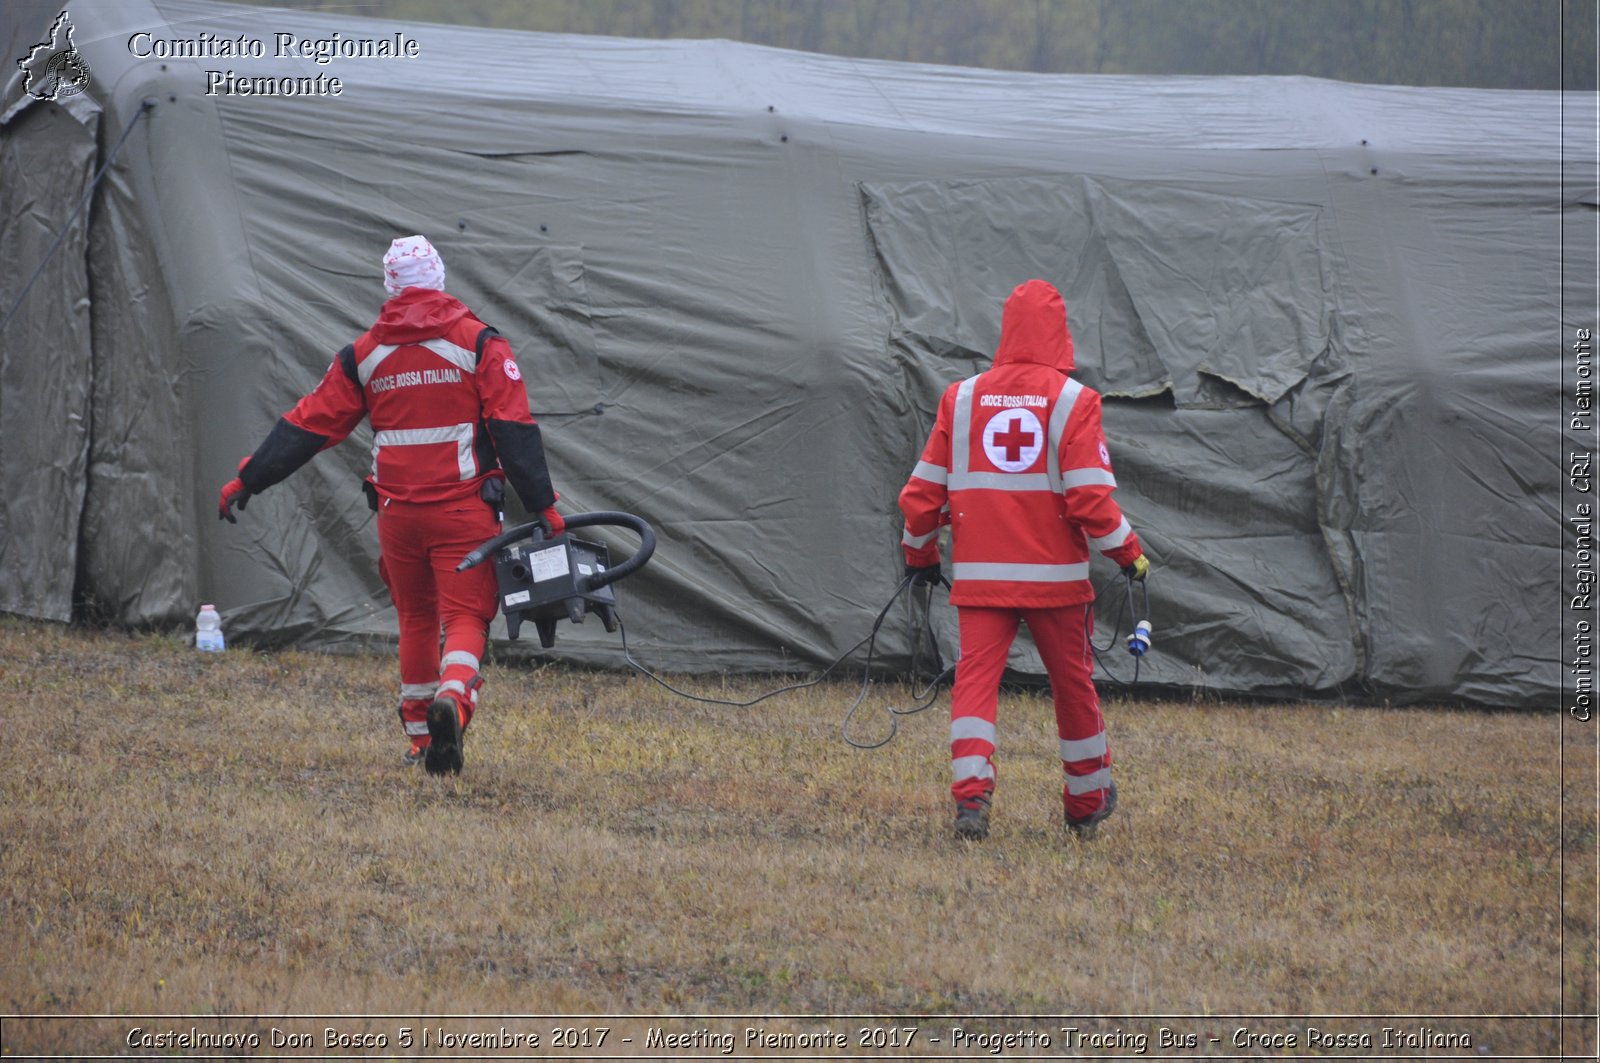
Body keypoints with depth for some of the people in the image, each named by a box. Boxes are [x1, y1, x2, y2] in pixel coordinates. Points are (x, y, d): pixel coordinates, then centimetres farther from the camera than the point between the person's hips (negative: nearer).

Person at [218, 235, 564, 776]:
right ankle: (453, 696, -35)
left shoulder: (366, 354, 7)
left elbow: (308, 426, 9)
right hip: (463, 509, -3)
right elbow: (515, 430, -7)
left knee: (416, 618, 18)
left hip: (398, 510, 3)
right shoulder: (478, 343, -1)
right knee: (465, 617, -5)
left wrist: (248, 480, 17)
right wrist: (543, 506, -6)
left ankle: (420, 736, 22)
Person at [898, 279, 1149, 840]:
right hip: (1055, 573, -1)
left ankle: (971, 792, -24)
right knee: (1073, 682, 14)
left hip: (979, 572, 1)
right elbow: (1090, 497, -12)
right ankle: (1087, 803, 28)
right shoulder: (1073, 401, -7)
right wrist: (1128, 551, 2)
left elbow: (923, 492, 5)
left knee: (975, 678, -3)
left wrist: (919, 553, 21)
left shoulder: (962, 397, 3)